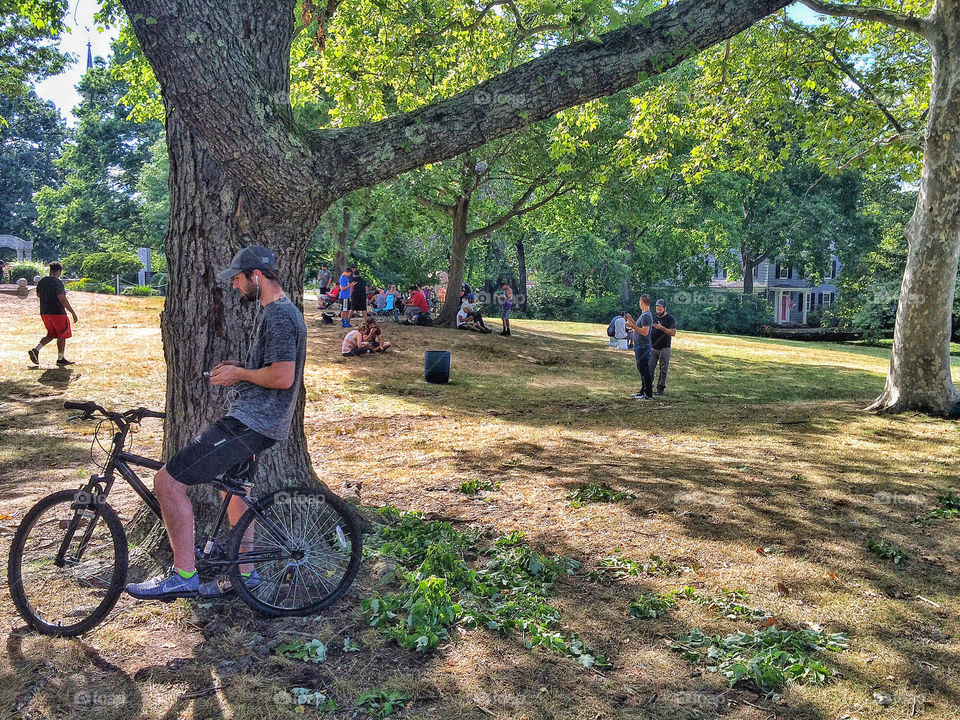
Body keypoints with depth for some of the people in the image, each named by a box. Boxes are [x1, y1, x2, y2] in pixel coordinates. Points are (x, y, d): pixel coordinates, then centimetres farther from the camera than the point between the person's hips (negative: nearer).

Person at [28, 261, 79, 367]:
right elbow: (62, 300, -20)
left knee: (51, 334, 21)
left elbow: (38, 295, 22)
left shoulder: (41, 281, 8)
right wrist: (73, 312, -16)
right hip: (57, 312, -8)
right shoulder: (57, 282, -16)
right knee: (62, 335, 6)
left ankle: (36, 350, 3)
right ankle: (60, 359, 12)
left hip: (44, 313, 8)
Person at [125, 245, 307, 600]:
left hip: (251, 422, -12)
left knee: (168, 481, -11)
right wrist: (239, 368, 12)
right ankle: (245, 574, 39)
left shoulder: (279, 316, -18)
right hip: (258, 420, 12)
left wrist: (239, 373, -12)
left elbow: (283, 376, -27)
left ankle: (183, 575, -3)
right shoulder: (277, 310, 16)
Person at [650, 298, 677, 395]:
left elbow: (673, 333, -13)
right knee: (650, 368, 2)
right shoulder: (654, 317, 11)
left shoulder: (670, 319, -4)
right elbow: (648, 330, 20)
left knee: (663, 370, 1)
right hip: (653, 348, 4)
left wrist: (661, 327, -22)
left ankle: (661, 387, 5)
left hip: (664, 348, -4)